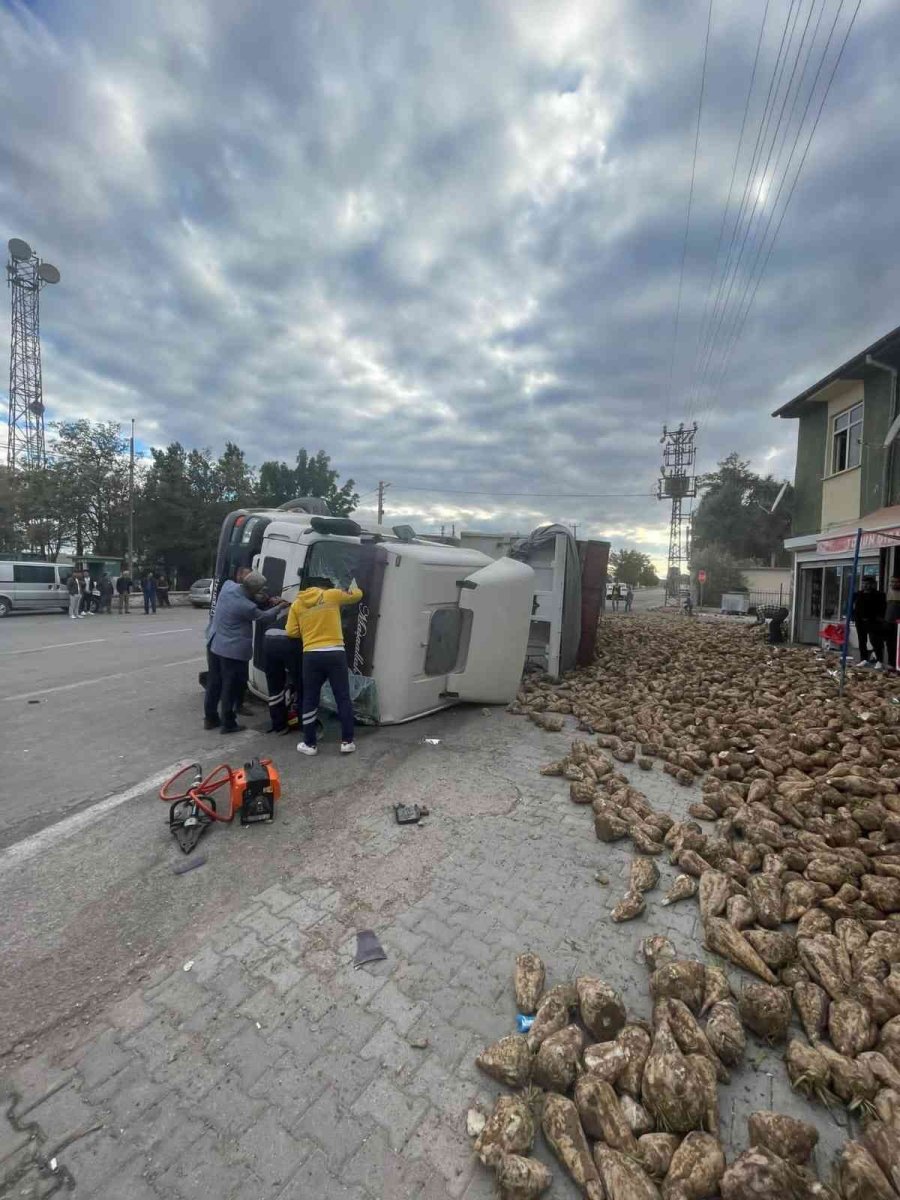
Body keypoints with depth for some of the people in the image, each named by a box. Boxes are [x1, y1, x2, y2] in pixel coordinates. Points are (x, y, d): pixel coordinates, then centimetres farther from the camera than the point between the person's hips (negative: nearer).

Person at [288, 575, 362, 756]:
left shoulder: (297, 604, 10)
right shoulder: (332, 594, 4)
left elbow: (291, 632, 7)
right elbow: (357, 595, 17)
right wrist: (353, 586, 38)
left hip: (311, 655, 2)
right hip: (335, 654, -1)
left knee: (310, 700, 12)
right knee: (343, 698, 9)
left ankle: (309, 744, 19)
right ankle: (347, 742, 13)